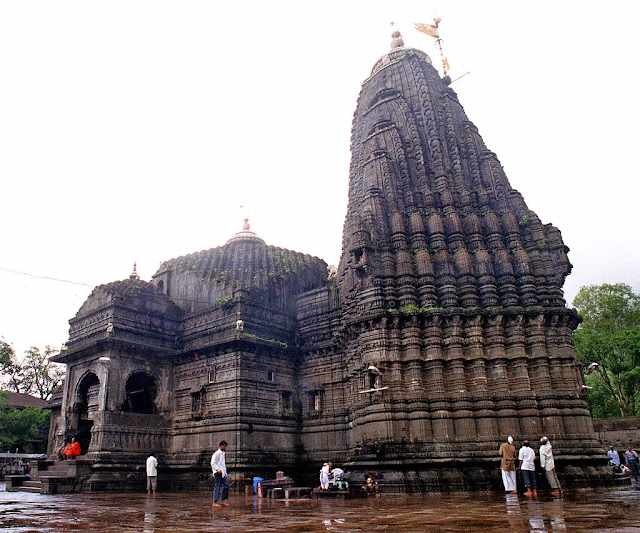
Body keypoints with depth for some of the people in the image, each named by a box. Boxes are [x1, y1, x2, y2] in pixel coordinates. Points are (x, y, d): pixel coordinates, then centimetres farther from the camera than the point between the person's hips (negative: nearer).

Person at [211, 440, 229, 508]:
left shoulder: (222, 454, 18)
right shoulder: (216, 453, -11)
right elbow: (213, 463, -17)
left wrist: (224, 471, 17)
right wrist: (218, 470, -24)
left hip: (222, 473, 9)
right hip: (218, 473, -9)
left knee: (226, 486, 8)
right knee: (217, 487, -6)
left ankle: (223, 501, 14)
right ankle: (215, 502, 0)